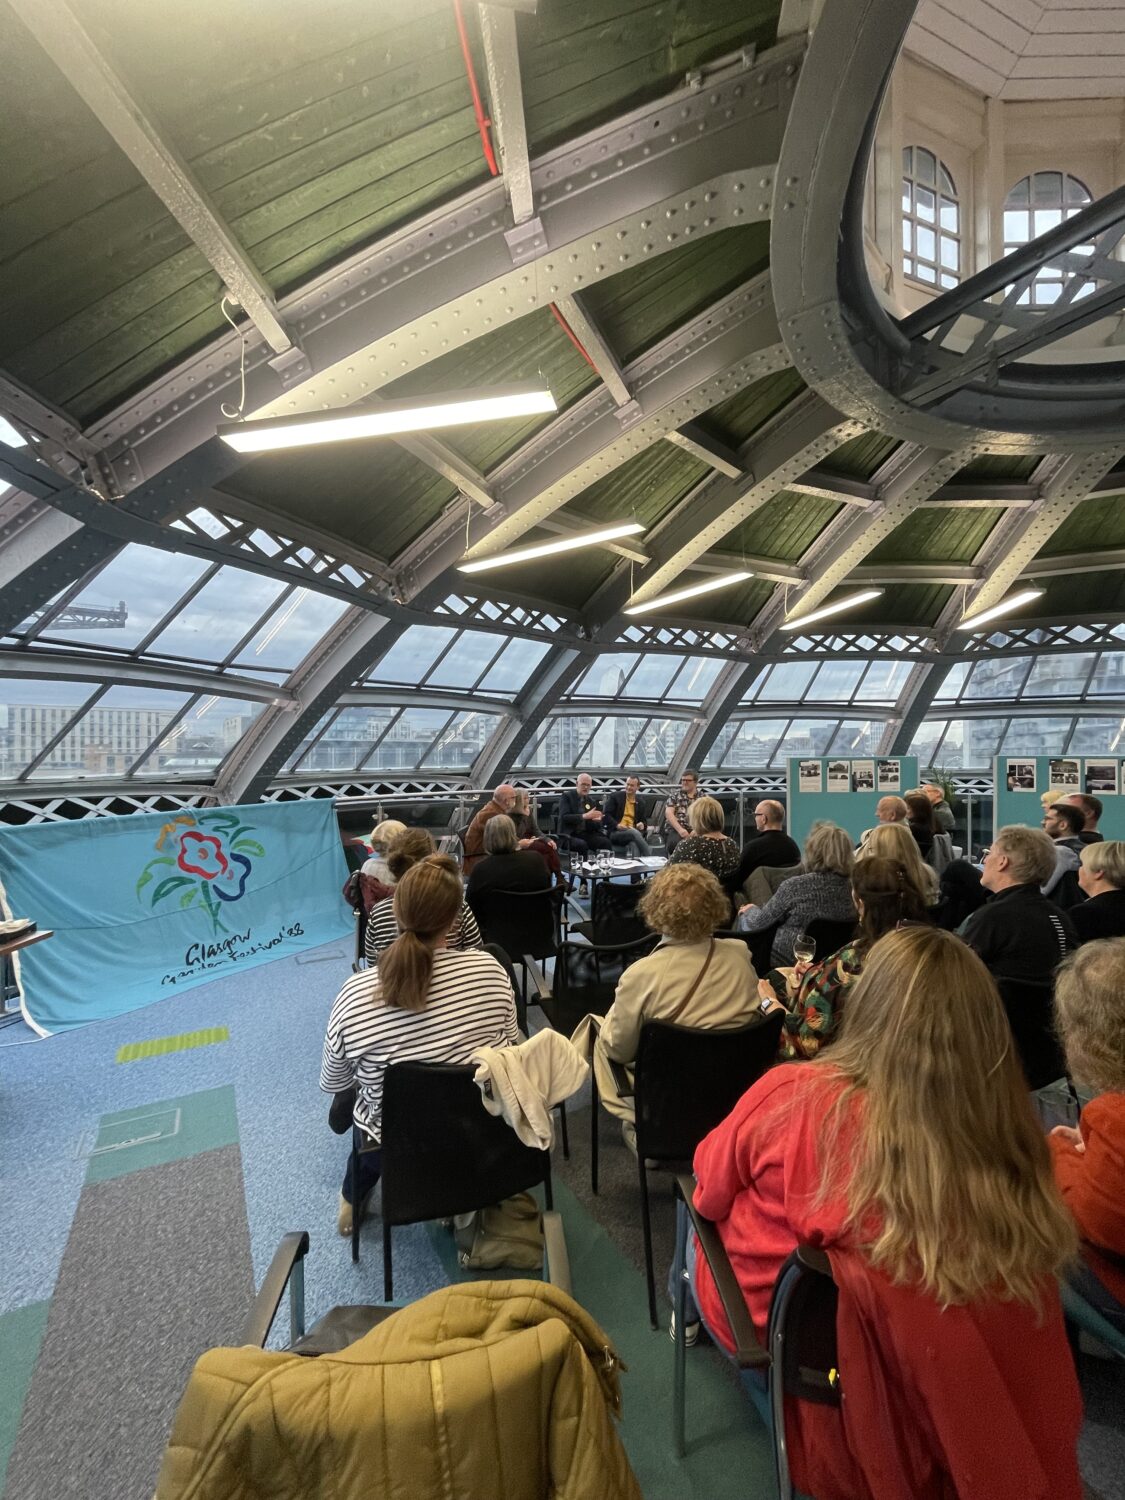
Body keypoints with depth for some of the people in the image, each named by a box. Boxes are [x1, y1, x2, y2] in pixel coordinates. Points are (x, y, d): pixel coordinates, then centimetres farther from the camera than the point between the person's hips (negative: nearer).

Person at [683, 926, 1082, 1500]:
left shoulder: (793, 1097, -35)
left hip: (771, 1325, -2)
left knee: (696, 1212, 30)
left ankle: (689, 1315, 58)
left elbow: (710, 1187, -15)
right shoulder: (1008, 1142, -27)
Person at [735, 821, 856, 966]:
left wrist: (750, 910, 11)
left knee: (744, 919, 17)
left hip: (786, 962, -6)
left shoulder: (795, 885, -23)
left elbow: (757, 923, -12)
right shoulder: (853, 888, -8)